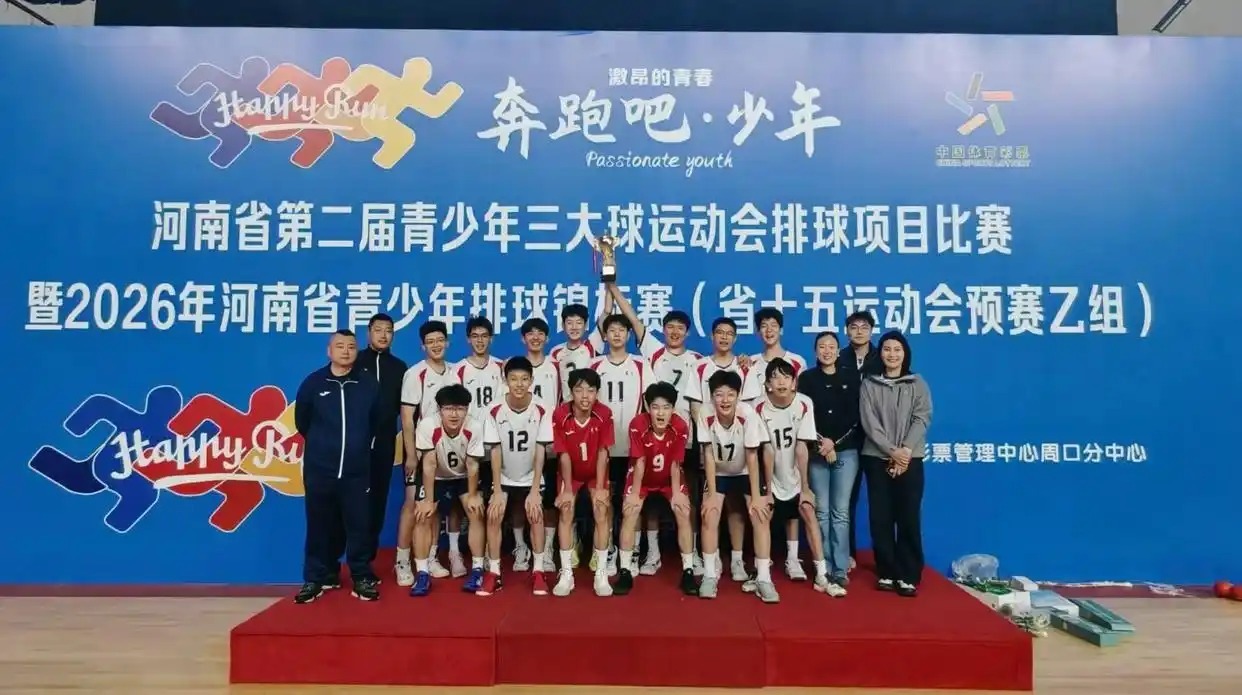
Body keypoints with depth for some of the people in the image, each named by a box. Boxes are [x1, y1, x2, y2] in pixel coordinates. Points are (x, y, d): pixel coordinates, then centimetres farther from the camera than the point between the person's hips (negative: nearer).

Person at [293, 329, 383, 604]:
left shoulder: (369, 385, 1)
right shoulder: (313, 382, -1)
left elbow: (377, 421, 12)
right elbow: (301, 421, 11)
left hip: (357, 470, 0)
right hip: (319, 469, 0)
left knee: (359, 525, 3)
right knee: (320, 525, 8)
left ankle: (362, 577, 14)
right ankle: (317, 577, 20)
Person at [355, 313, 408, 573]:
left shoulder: (399, 367, 11)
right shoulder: (354, 362, 3)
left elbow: (404, 408, 10)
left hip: (383, 444, 3)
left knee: (377, 500, 7)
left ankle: (366, 559, 19)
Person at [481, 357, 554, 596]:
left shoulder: (541, 411, -19)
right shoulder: (495, 412, -17)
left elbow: (540, 452, -15)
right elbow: (495, 452, -13)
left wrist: (535, 490, -18)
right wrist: (497, 491, -16)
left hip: (531, 477, -1)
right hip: (504, 478, 1)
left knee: (535, 516, -16)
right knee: (494, 516, -13)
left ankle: (538, 571, -2)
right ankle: (493, 572, 0)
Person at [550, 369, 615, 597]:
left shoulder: (605, 414, -25)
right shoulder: (560, 414, -26)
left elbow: (602, 452, -17)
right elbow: (564, 455, -18)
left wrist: (600, 488, -17)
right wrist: (567, 490, -16)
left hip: (596, 471, 0)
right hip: (570, 472, 0)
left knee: (602, 511, -13)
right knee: (566, 512, -14)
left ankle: (601, 574, -4)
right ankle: (566, 573, -4)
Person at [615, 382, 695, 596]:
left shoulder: (681, 427, -26)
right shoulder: (637, 424, -30)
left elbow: (675, 464, -16)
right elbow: (639, 462, -22)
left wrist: (676, 493, -15)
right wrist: (634, 493, -19)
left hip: (669, 478, 1)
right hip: (642, 477, -1)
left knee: (683, 512, -15)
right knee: (630, 512, -19)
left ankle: (688, 571, -3)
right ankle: (625, 571, -8)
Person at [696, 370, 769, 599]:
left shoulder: (749, 415, -31)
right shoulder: (705, 414, -28)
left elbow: (752, 458, -23)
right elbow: (709, 456, -20)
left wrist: (756, 497, -21)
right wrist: (712, 494, -20)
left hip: (745, 472, 0)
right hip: (718, 472, 1)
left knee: (760, 516, -13)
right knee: (709, 516, -15)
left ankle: (764, 578, 0)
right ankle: (710, 575, -3)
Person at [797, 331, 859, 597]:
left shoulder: (851, 377, 9)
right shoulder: (806, 378, 8)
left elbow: (856, 416, 3)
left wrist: (836, 444, -7)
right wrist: (821, 442, -10)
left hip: (846, 451, 0)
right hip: (816, 452, 0)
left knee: (840, 512, -2)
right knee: (821, 512, 0)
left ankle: (840, 571, 1)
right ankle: (825, 570, 6)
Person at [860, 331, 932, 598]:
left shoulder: (918, 384, 8)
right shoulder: (869, 384, 6)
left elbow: (922, 419, -2)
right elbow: (869, 423, -3)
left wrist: (906, 450, -14)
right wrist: (892, 451, -13)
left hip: (911, 460, 0)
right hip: (877, 459, 1)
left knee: (909, 519, -1)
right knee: (881, 518, 2)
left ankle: (909, 576, 7)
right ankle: (887, 573, 13)